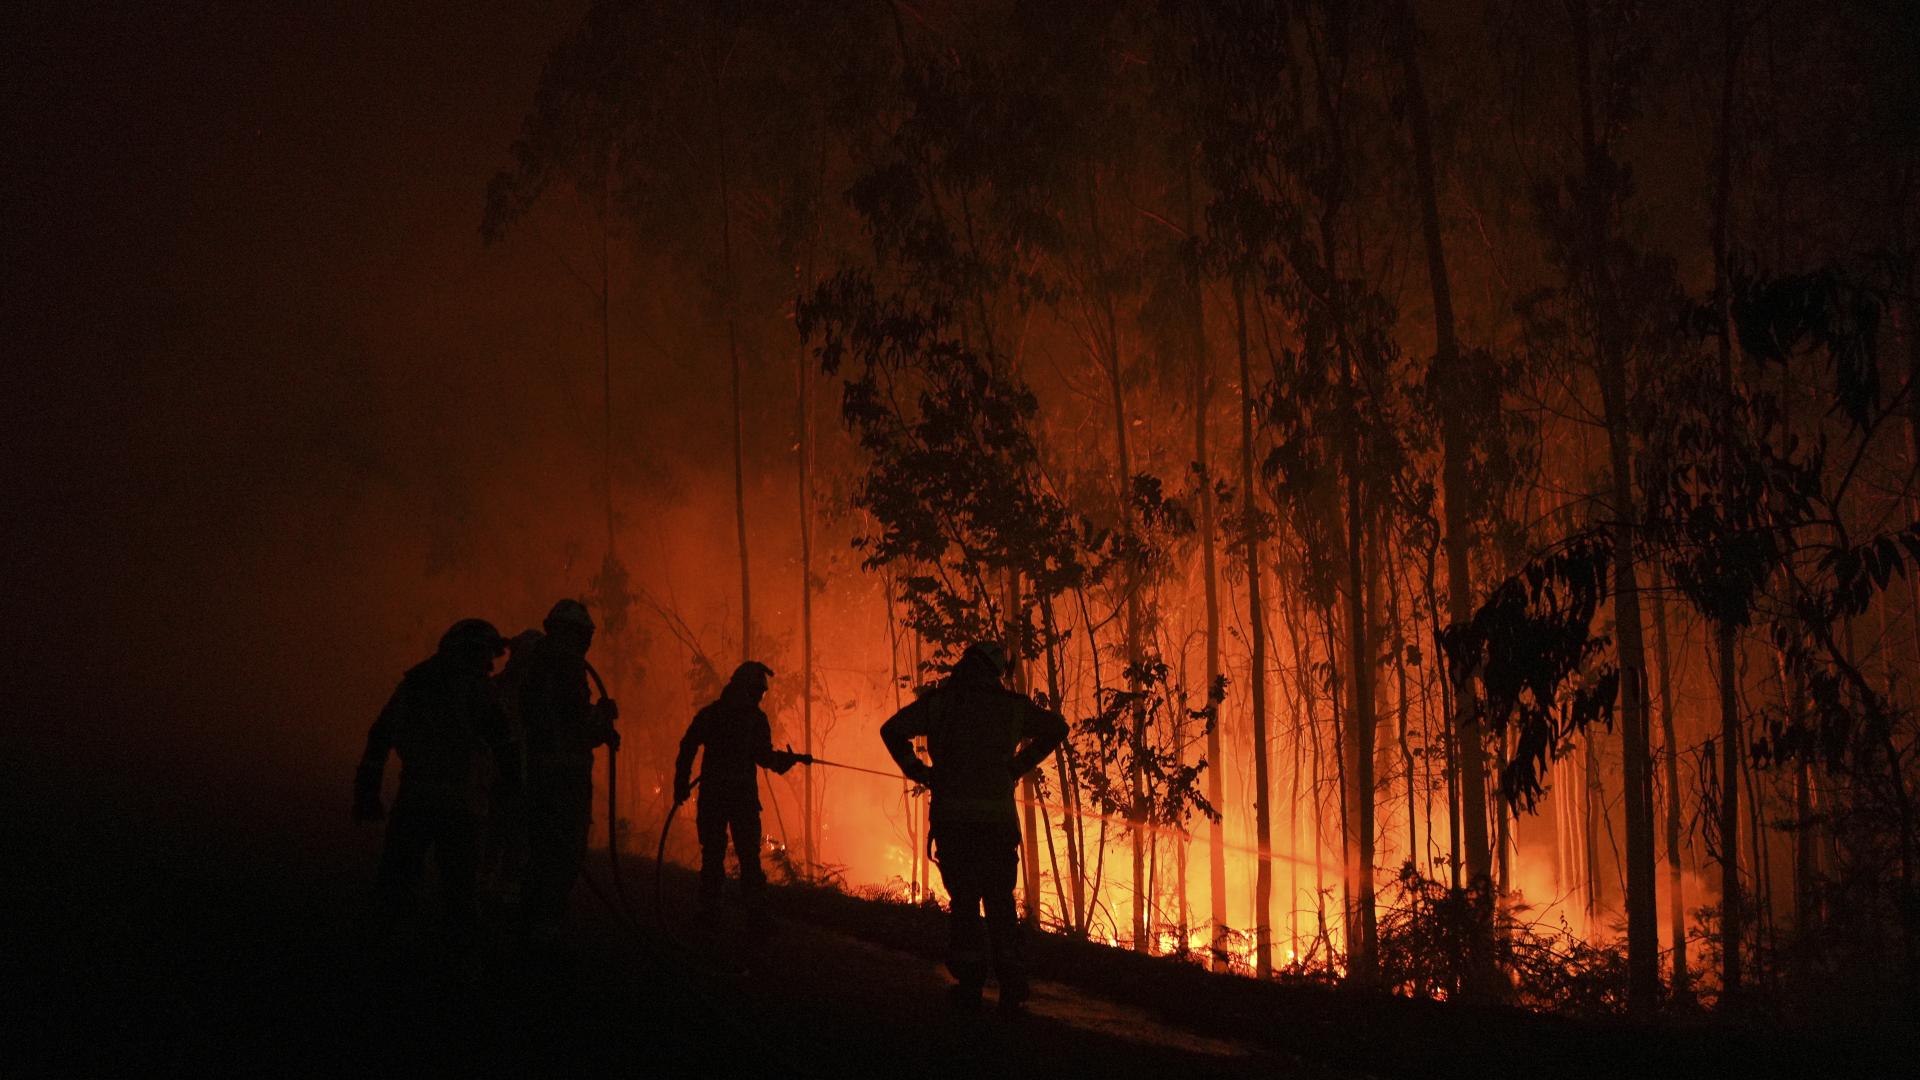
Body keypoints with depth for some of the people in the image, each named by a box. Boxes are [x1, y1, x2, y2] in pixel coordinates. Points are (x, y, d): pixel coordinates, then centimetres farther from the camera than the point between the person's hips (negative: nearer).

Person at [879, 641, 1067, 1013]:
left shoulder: (938, 702, 2)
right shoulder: (1010, 705, 5)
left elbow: (892, 730, -3)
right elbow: (1056, 727, 14)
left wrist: (917, 771, 6)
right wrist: (1018, 766, 16)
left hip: (951, 817, 0)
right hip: (998, 817, 0)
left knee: (964, 899, 8)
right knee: (1000, 900, 8)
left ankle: (969, 982, 4)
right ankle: (1011, 985, 3)